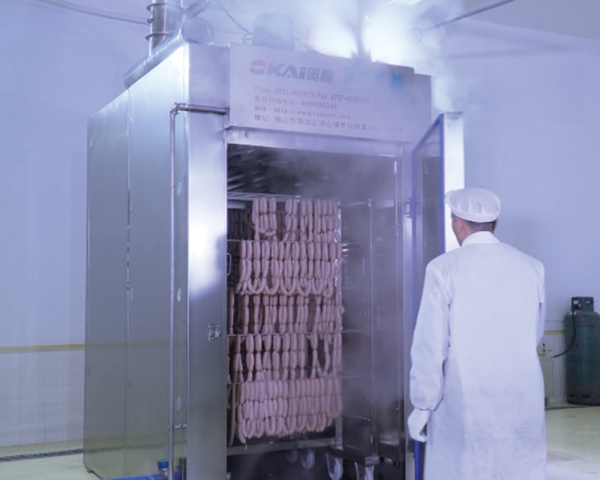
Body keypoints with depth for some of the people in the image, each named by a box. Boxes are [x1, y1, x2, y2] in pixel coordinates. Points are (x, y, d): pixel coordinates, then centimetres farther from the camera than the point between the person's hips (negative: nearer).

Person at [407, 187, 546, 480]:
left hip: (466, 402, -3)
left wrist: (422, 406, -1)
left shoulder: (444, 269, -9)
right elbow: (534, 336, 13)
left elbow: (430, 344, -9)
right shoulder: (531, 267, 2)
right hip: (522, 401, 3)